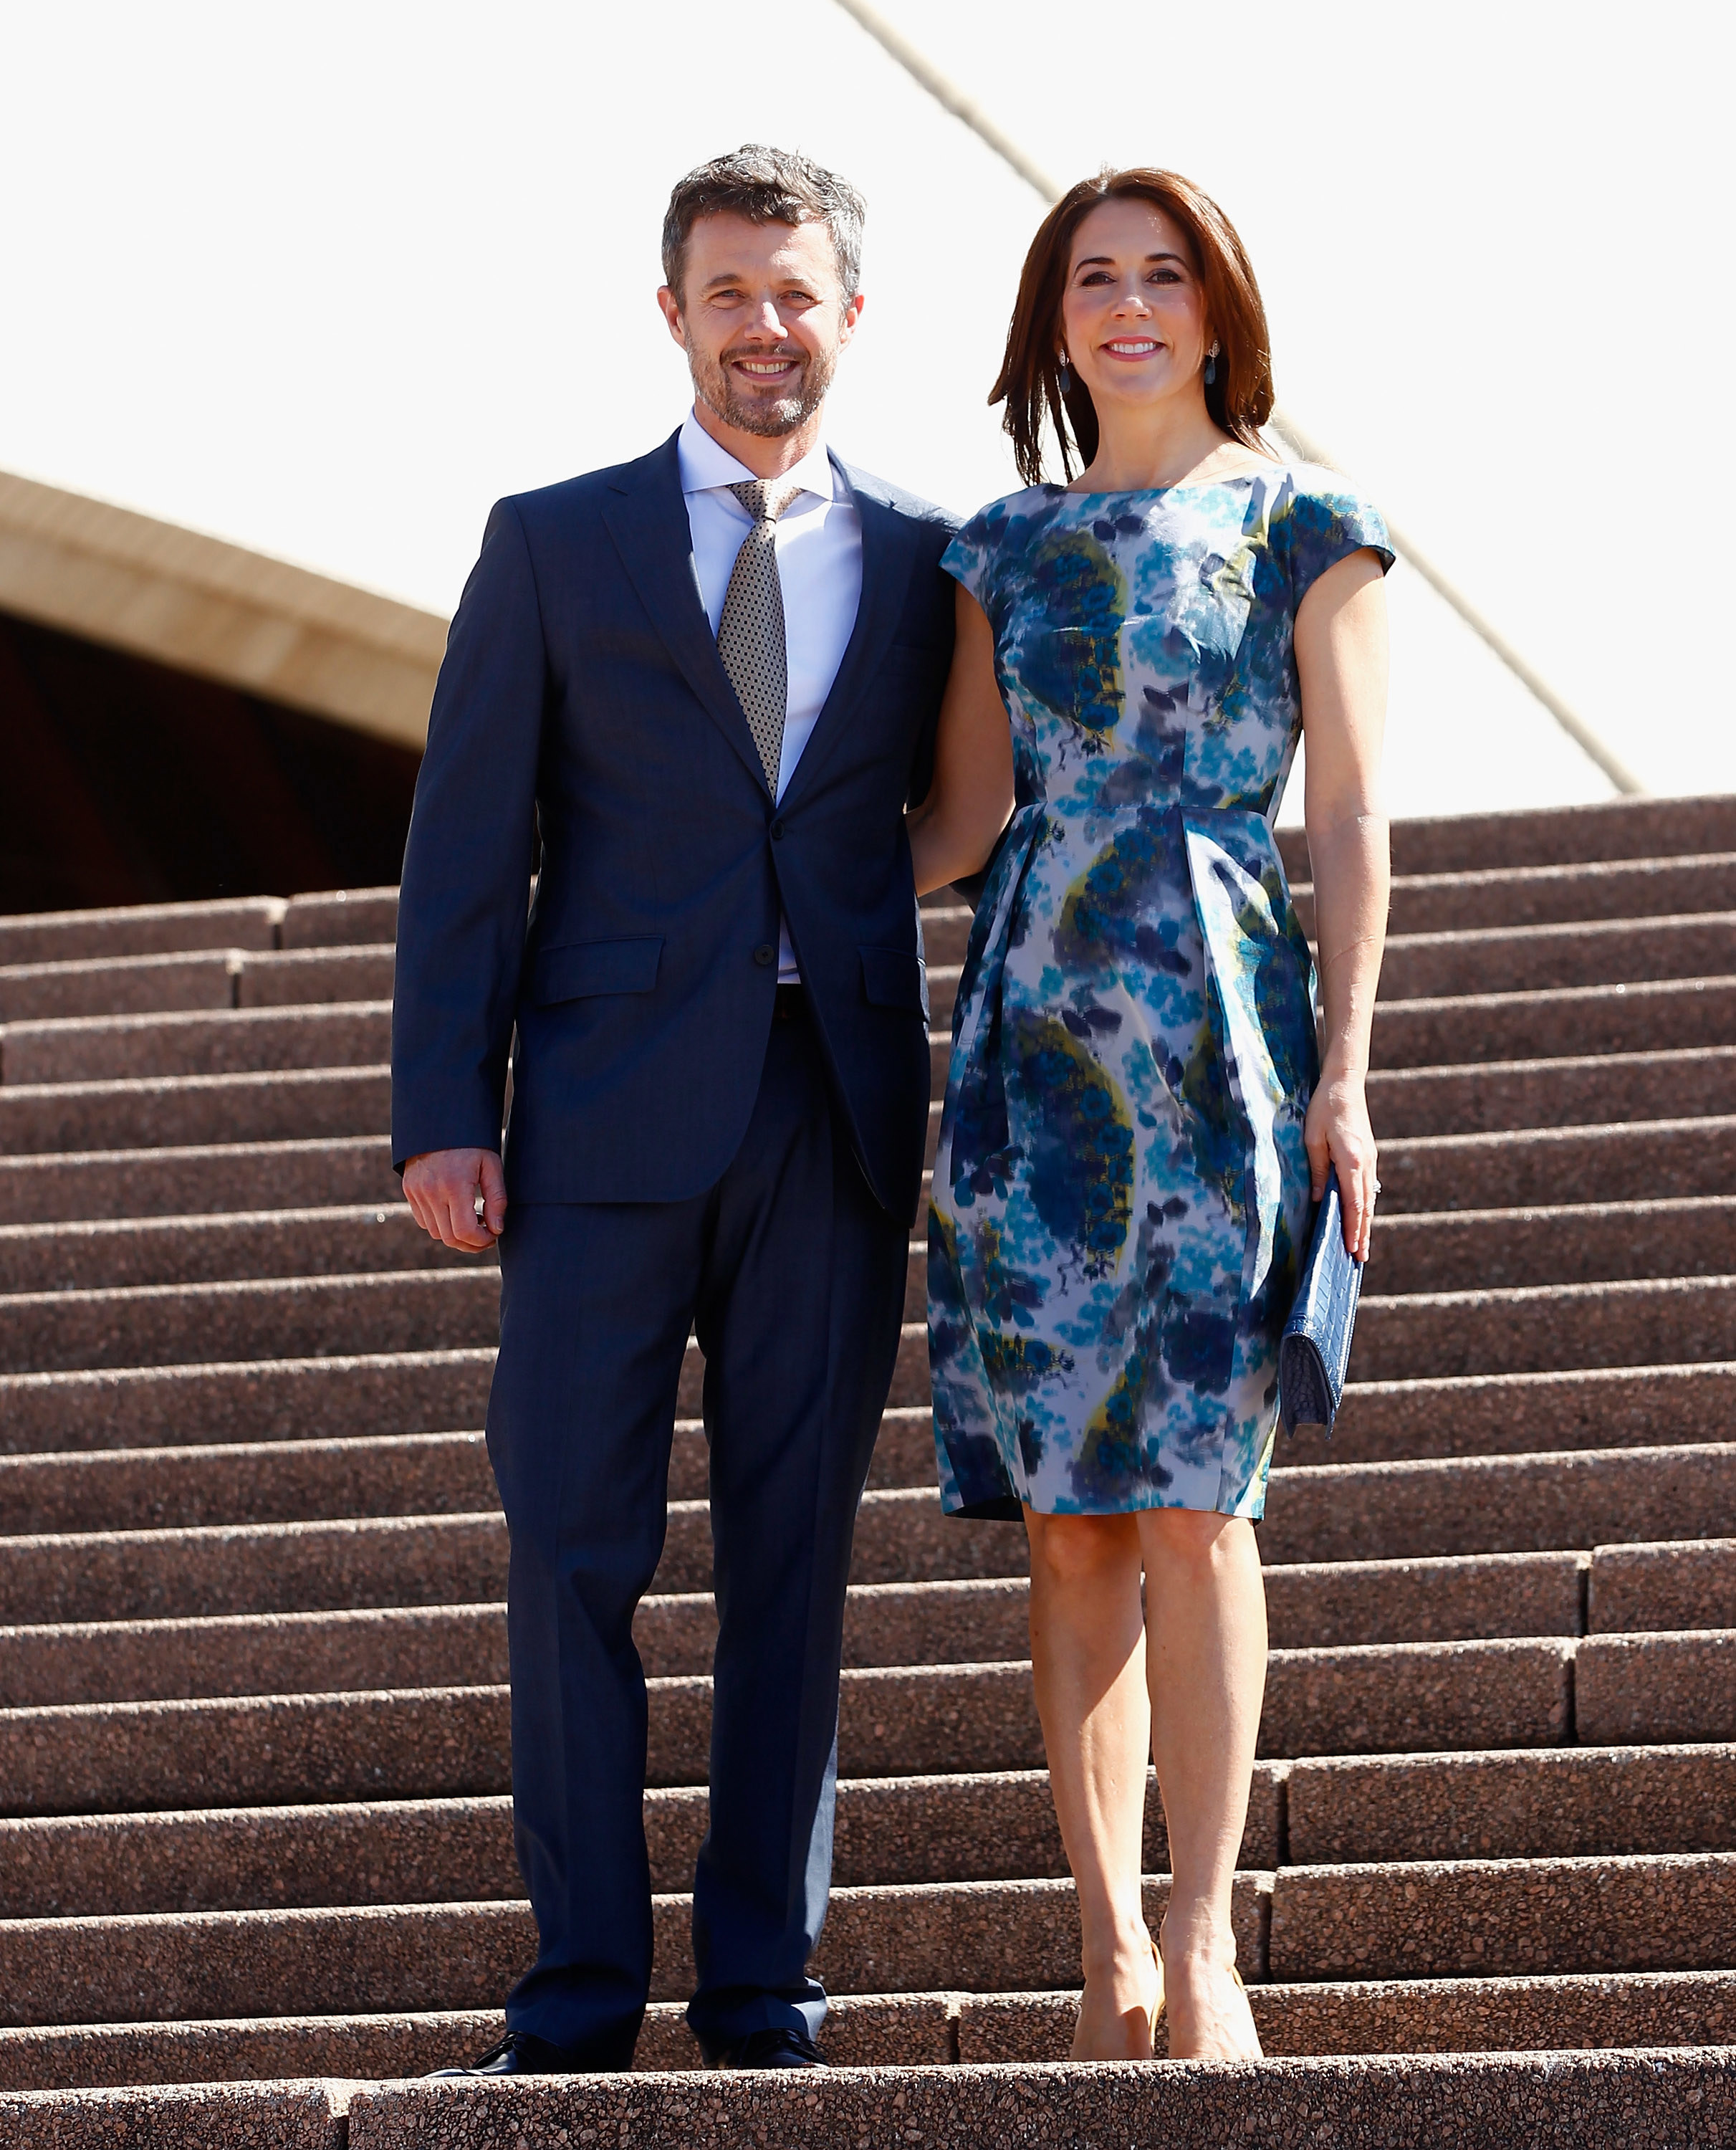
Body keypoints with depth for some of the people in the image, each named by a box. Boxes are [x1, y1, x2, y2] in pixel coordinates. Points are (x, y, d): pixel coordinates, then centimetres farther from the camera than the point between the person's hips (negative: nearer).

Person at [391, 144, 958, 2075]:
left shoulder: (925, 563, 11)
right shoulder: (555, 544, 7)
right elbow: (465, 848, 3)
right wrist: (443, 1113, -5)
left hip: (837, 1119, 1)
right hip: (613, 1116, -1)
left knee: (793, 1556, 4)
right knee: (574, 1546, -3)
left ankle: (763, 1989, 11)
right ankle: (581, 1989, 5)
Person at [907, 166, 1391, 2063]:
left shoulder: (1304, 526, 6)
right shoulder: (1007, 546, 15)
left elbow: (1350, 819, 1)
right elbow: (961, 820, 15)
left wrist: (1344, 1069, -6)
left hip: (1216, 1031, -3)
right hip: (1032, 1040, 3)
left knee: (1189, 1500, -9)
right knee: (1067, 1516, 1)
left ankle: (1201, 1942, -5)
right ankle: (1111, 1951, 4)